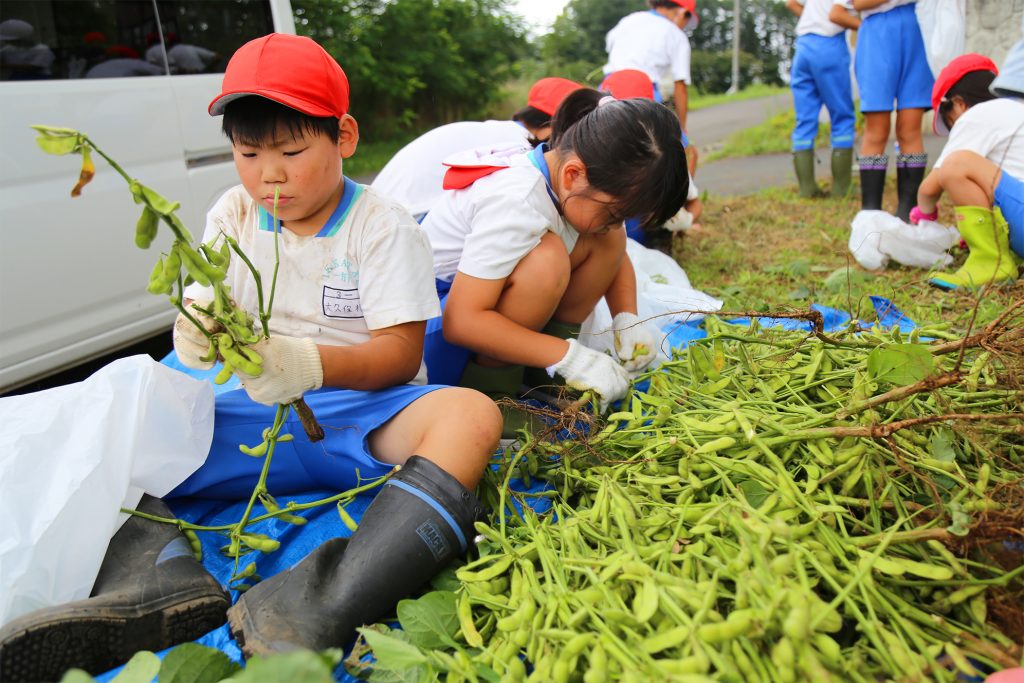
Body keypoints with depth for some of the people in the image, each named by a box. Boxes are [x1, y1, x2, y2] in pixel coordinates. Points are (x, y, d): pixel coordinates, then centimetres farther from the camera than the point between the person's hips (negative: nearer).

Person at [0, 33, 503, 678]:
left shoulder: (382, 225, -5)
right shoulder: (235, 215, 9)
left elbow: (402, 355, -11)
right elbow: (203, 311, 6)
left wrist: (308, 363, -30)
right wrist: (198, 330, -20)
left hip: (363, 413, -3)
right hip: (257, 416, 4)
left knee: (472, 414, -34)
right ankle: (155, 582, -37)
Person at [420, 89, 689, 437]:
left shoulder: (570, 175, -7)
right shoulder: (515, 203, -31)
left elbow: (614, 250, 10)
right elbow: (461, 321, -34)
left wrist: (627, 319, -7)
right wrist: (571, 357, -32)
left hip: (490, 309, 8)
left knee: (607, 241, -7)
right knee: (545, 258, -35)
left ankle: (541, 371, -1)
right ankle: (486, 393, -17)